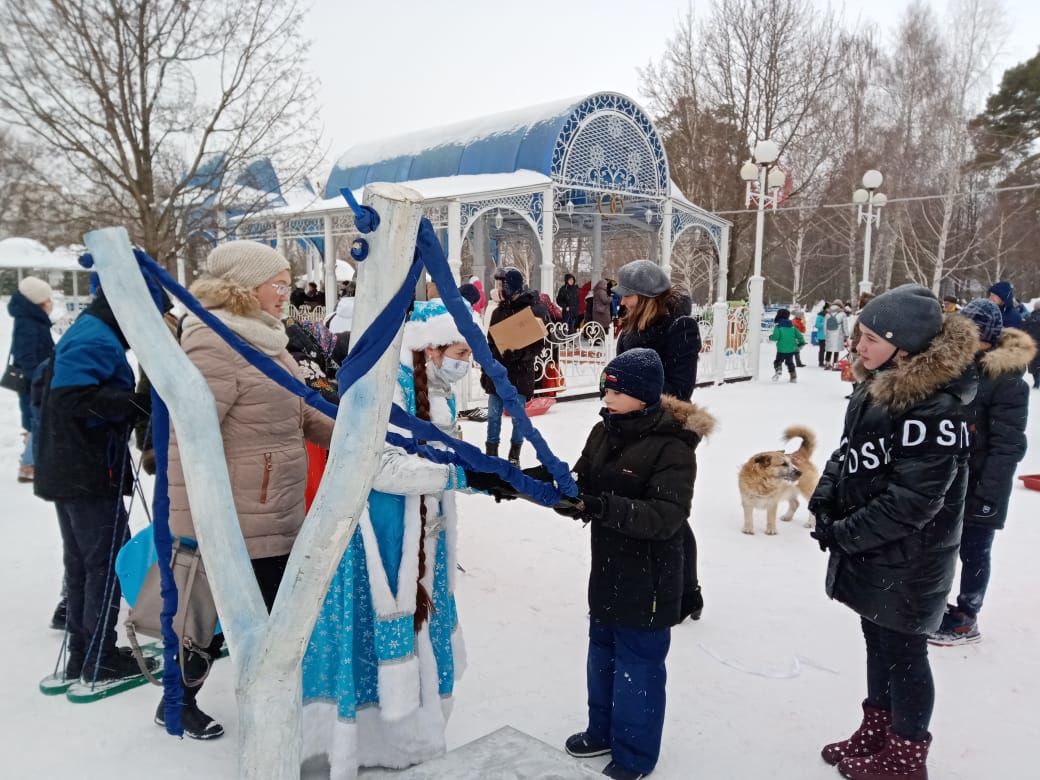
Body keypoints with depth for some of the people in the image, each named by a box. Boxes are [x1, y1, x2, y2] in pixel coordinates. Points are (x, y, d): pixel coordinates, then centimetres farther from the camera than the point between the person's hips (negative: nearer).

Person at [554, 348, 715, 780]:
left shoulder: (672, 447, -21)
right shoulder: (603, 432, 1)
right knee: (602, 653, 23)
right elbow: (582, 483, 6)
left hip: (649, 578, -8)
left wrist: (602, 506, -40)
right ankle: (603, 730, 44)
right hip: (607, 569, 8)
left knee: (638, 664, 6)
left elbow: (666, 516, -30)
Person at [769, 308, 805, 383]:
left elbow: (776, 337, -18)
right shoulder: (792, 326, 7)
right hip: (791, 349, 5)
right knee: (790, 362, 18)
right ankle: (793, 377, 16)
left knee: (778, 361, 8)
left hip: (782, 349, -5)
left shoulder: (778, 327, -10)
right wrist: (801, 343, 23)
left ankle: (778, 371, -19)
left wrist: (770, 337, 4)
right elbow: (799, 335, 7)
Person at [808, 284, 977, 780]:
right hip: (869, 551, 8)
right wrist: (825, 498, -3)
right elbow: (847, 452, 13)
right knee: (877, 640, 22)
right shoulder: (875, 388, 3)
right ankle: (876, 731, 41)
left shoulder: (936, 410, -26)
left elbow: (912, 501, -27)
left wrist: (844, 533, -19)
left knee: (903, 652, 9)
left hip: (908, 561, -8)